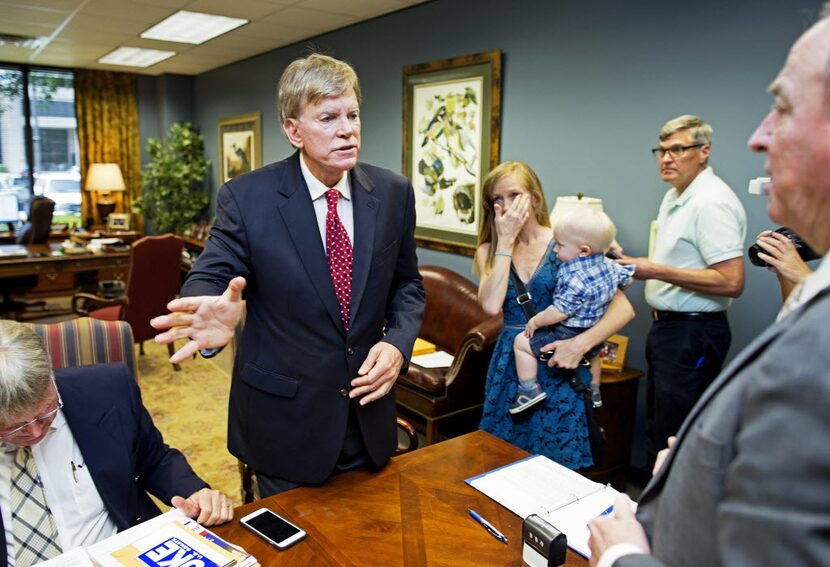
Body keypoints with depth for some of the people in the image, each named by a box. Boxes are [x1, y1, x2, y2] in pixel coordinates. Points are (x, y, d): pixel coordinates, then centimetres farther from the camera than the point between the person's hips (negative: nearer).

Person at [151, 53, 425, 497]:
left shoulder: (393, 193, -3)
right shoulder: (246, 197, -12)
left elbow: (406, 284, 5)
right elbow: (210, 277, -12)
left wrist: (398, 342, -14)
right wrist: (214, 316, -36)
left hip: (370, 413, 3)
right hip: (284, 420, -2)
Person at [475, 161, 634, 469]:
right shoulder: (489, 251, 4)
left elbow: (624, 308, -9)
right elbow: (492, 305, -16)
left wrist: (581, 343, -22)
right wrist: (506, 240, -13)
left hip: (559, 367, -2)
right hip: (509, 366, 3)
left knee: (559, 465, 6)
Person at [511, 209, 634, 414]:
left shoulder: (576, 279, -30)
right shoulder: (609, 266, -4)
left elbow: (559, 312, -29)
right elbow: (627, 279, 14)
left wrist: (536, 321, -13)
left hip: (570, 336, -9)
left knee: (522, 342, 0)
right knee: (593, 354, 41)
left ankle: (529, 390, 1)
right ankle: (594, 392, 60)